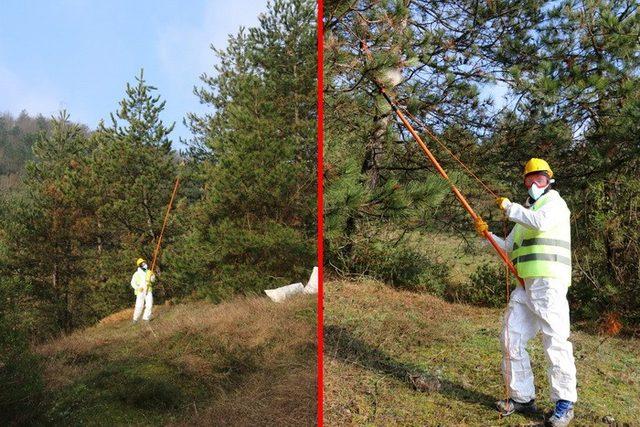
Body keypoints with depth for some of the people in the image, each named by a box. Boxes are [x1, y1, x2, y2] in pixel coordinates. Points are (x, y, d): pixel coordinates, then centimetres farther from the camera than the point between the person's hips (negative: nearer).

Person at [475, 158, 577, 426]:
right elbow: (508, 249, 27)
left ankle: (564, 403, 3)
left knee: (555, 341, -8)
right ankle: (522, 398, 15)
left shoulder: (554, 202, 4)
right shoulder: (525, 213, 27)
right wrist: (487, 234, 11)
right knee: (512, 338, 5)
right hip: (524, 285, 8)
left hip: (548, 283, -8)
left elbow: (540, 222, -20)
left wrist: (508, 207, -9)